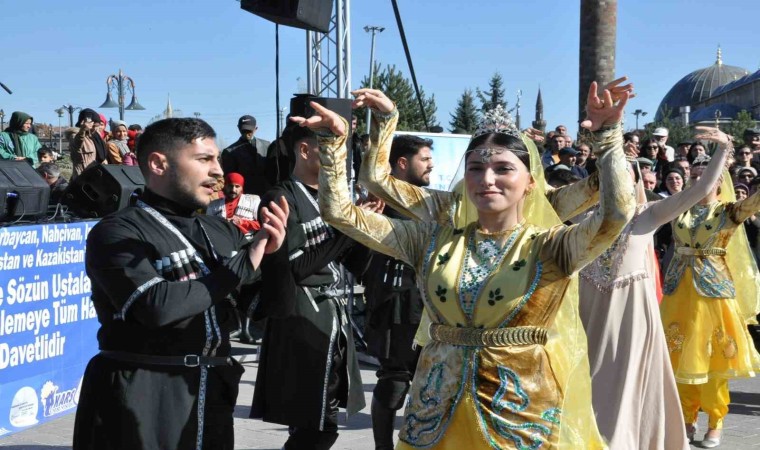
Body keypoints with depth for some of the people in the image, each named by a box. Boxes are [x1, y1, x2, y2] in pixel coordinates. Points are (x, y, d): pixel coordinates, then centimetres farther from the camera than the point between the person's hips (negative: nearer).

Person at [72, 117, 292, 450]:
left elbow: (277, 306, 12)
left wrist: (275, 252, -8)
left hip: (211, 395, 6)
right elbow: (156, 306, -23)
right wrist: (242, 266, -14)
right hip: (141, 400, -6)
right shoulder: (117, 232, -8)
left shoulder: (222, 232, 9)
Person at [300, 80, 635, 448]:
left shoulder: (548, 247, -5)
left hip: (524, 412, -2)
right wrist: (333, 141, -11)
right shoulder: (434, 239, 2)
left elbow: (616, 214, -22)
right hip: (438, 412, 2)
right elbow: (340, 212, -1)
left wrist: (608, 136, -26)